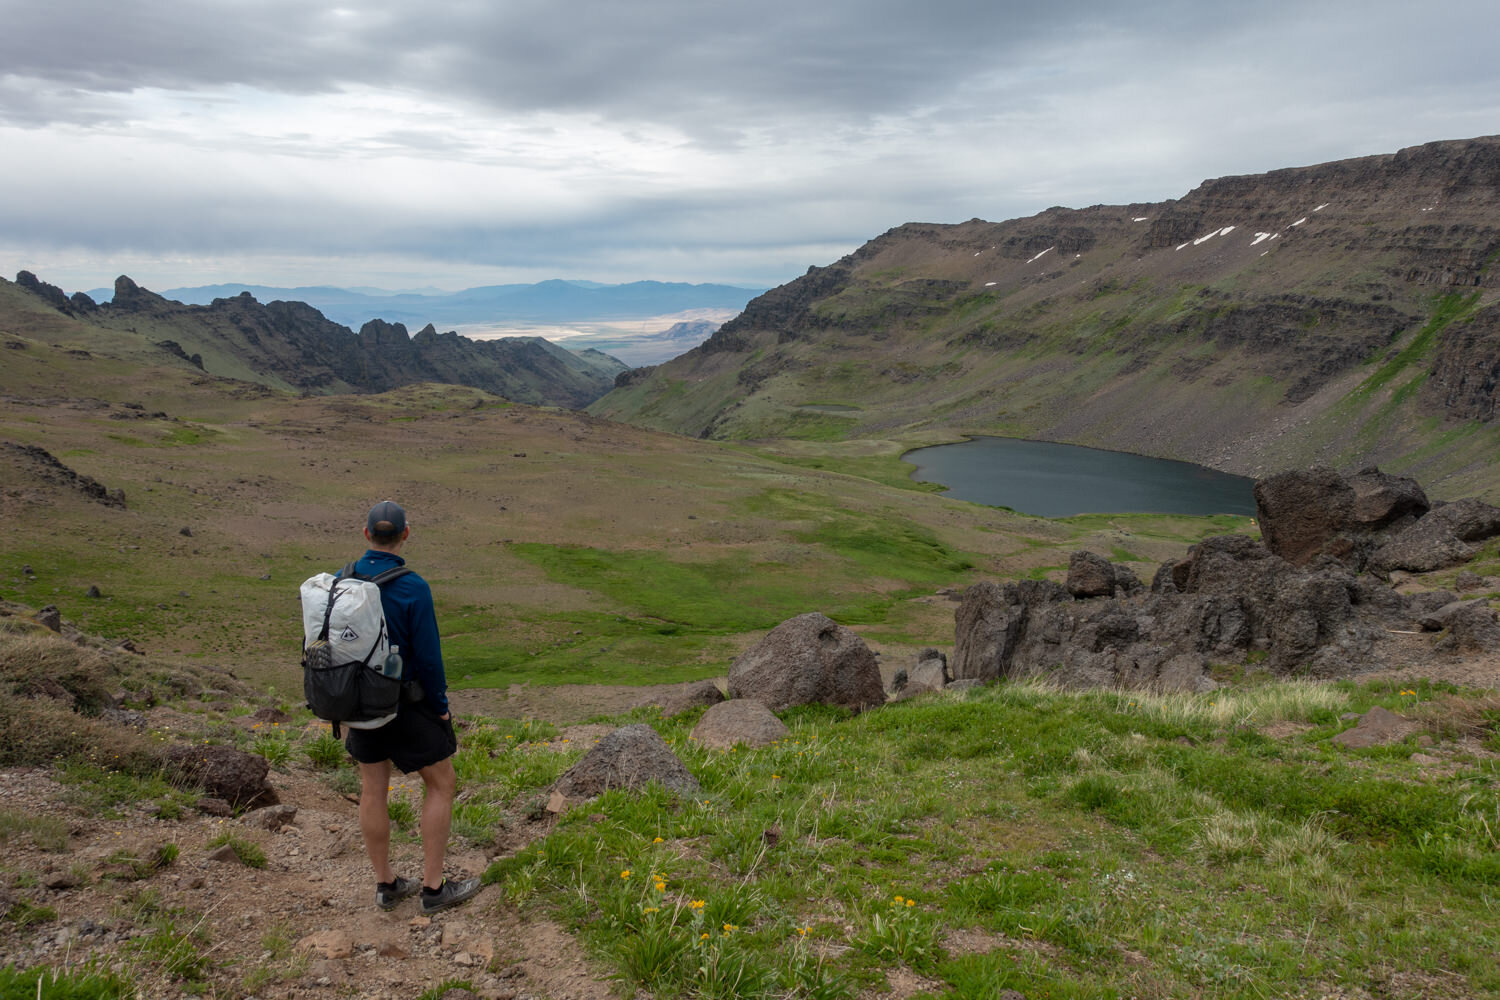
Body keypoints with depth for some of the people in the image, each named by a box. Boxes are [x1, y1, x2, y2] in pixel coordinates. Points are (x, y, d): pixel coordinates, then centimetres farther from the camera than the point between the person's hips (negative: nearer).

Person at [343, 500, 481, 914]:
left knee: (373, 788, 14)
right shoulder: (413, 588, -23)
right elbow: (428, 657, -19)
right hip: (406, 704, -6)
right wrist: (441, 707, -4)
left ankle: (386, 884, 26)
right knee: (441, 783, 9)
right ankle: (434, 887, 12)